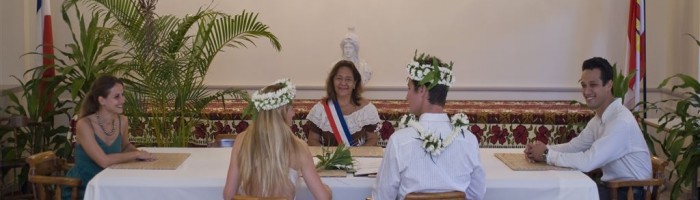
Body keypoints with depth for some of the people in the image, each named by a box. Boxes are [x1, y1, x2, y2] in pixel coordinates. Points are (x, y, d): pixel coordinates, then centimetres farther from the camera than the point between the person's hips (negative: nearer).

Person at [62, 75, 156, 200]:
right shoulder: (84, 124, -19)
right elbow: (104, 161, -28)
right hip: (79, 190, -6)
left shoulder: (122, 121, -2)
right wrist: (136, 154, -20)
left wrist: (140, 153, -2)